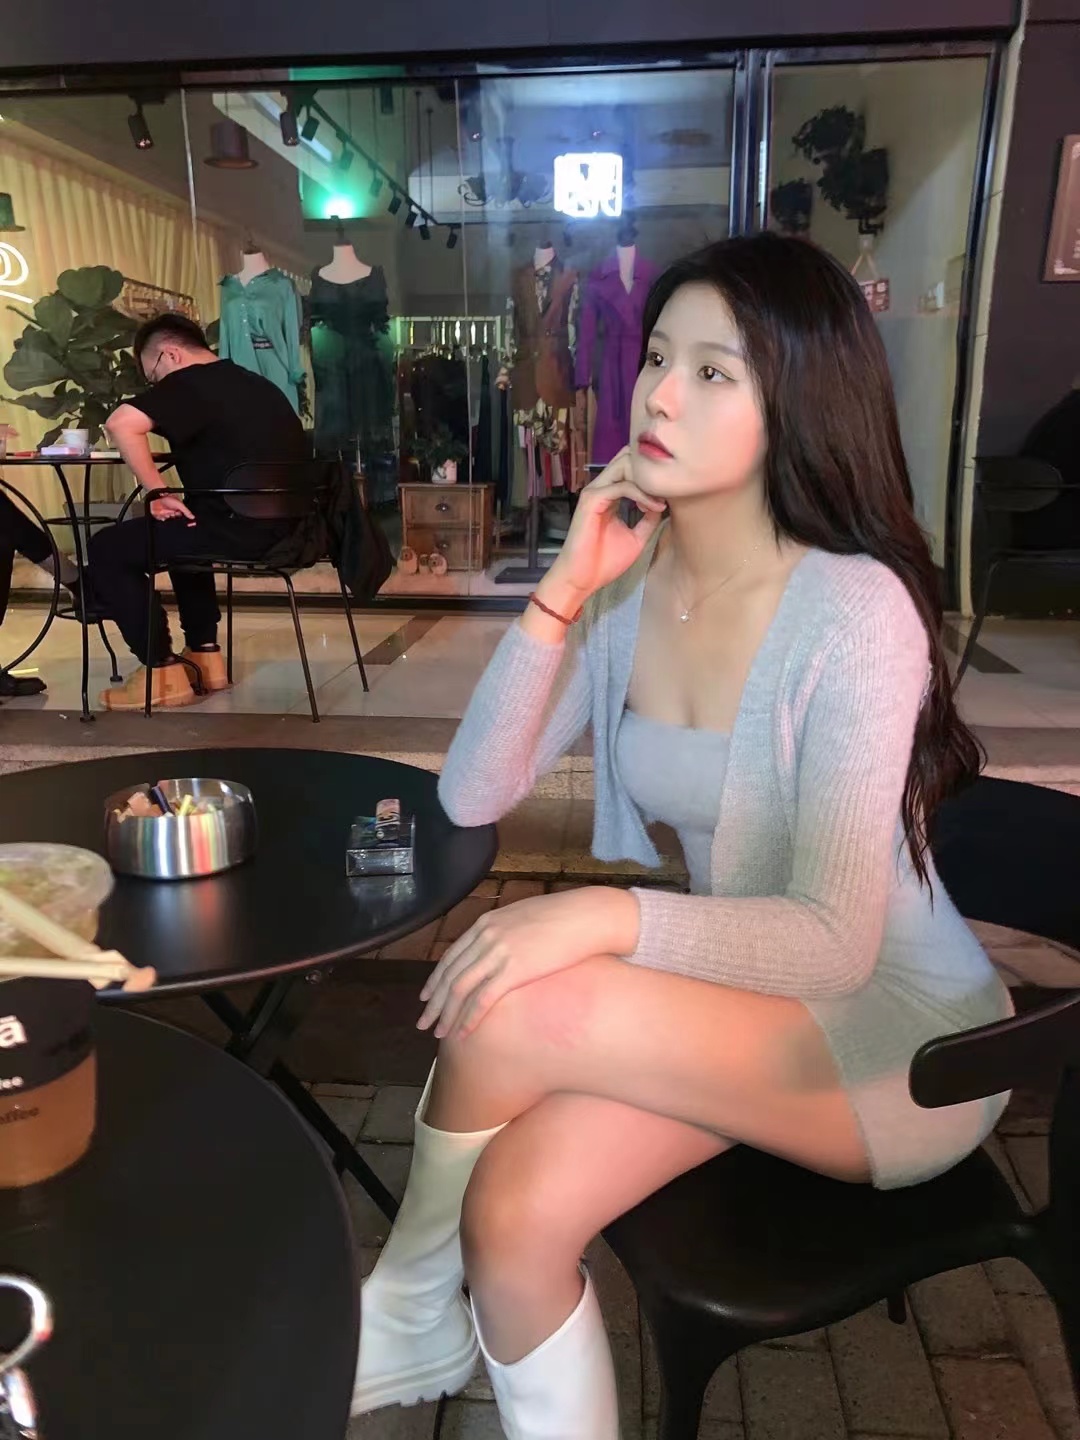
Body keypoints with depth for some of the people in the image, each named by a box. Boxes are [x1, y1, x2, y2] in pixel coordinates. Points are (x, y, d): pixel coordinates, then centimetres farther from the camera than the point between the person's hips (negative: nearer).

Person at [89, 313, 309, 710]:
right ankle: (204, 655, 30)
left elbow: (121, 424, -22)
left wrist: (158, 492, -12)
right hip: (286, 527, 9)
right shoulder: (254, 383, 21)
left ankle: (163, 673, 5)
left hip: (246, 532, -9)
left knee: (108, 548, 5)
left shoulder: (189, 382, -6)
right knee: (187, 531, 36)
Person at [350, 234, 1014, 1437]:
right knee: (515, 1213, -20)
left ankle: (413, 1320, 6)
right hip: (736, 1007, 5)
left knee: (505, 1013, -23)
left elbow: (837, 939, -23)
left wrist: (606, 916, -36)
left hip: (900, 1036, -4)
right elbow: (471, 798, -9)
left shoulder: (854, 610, -21)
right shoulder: (631, 579, -3)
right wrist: (563, 589, -17)